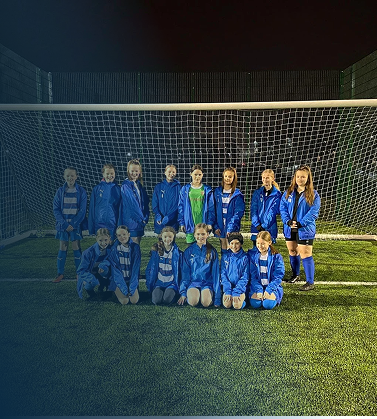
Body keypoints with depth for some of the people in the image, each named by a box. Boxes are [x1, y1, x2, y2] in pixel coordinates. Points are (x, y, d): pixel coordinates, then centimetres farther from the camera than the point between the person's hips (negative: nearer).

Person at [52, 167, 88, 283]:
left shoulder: (81, 191, -2)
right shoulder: (60, 191, 3)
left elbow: (82, 210, -4)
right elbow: (56, 209, 0)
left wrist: (73, 223, -12)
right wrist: (64, 224, -11)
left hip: (76, 223, -1)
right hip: (63, 223, 2)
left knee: (76, 247, 1)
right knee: (62, 247, 5)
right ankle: (60, 273, 17)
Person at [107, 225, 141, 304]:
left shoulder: (135, 247, -5)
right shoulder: (114, 248, -8)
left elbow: (136, 268, -5)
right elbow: (115, 269, -11)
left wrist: (132, 287, -14)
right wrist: (123, 287, -19)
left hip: (131, 279, 1)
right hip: (119, 279, -1)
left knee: (134, 300, -17)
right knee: (124, 301, -19)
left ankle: (132, 290, 15)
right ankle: (118, 291, 12)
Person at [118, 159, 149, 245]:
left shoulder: (140, 185, 13)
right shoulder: (125, 186, -8)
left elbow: (145, 202, 13)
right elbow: (132, 203, -12)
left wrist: (146, 217, 1)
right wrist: (141, 218, -10)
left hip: (140, 221, 7)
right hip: (131, 221, -7)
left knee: (137, 246, 12)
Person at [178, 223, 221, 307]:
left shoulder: (212, 251, 2)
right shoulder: (188, 251, 3)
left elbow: (216, 273, 1)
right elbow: (185, 273, 5)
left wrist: (217, 297, -4)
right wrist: (183, 292, -3)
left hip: (207, 283, 0)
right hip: (192, 282, 1)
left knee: (206, 303, -28)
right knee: (193, 302, -28)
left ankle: (209, 294, 4)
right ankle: (190, 293, 4)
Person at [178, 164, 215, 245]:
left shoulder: (207, 190, 4)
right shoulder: (185, 189, 4)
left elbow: (211, 208, 4)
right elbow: (181, 207, 6)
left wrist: (210, 223, -2)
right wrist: (181, 223, 1)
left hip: (203, 224, 0)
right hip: (190, 224, 0)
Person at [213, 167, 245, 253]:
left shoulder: (238, 194, -2)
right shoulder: (217, 192, 7)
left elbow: (238, 213, -8)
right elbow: (213, 210, 7)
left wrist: (231, 228, -18)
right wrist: (216, 226, -2)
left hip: (232, 229, -3)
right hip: (220, 227, 3)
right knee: (223, 250, 11)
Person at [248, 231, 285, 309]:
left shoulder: (276, 257, -3)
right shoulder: (252, 255, 0)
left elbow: (278, 277, -5)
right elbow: (252, 275, -2)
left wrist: (268, 290, -16)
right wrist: (258, 290, -14)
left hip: (271, 286, -1)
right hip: (257, 286, 1)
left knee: (268, 305, -25)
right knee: (255, 304, -24)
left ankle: (274, 297, 8)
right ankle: (259, 294, 10)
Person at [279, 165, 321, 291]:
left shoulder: (313, 194, -5)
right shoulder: (289, 192, 6)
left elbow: (314, 212, -11)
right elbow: (282, 207, 3)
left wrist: (300, 223, -19)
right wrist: (288, 221, -12)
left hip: (305, 230, -5)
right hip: (290, 228, 5)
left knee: (306, 255, -5)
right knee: (292, 252, 18)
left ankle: (310, 282, 5)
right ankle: (295, 275, 38)